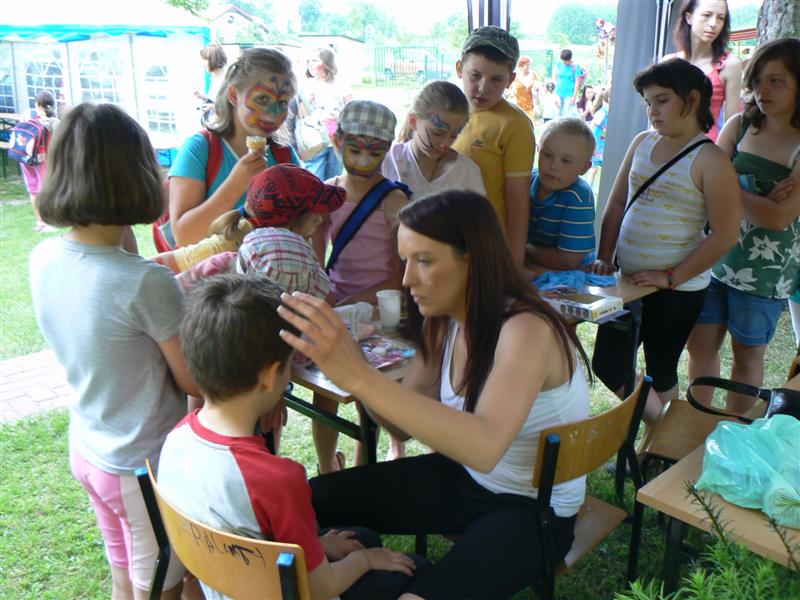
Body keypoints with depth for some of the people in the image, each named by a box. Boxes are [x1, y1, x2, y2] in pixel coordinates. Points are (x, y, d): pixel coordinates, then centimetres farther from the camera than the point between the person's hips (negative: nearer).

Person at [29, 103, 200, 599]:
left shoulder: (44, 259, -8)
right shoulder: (149, 283, -29)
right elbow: (194, 382, -17)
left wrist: (185, 288, 4)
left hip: (87, 451, 7)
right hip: (146, 466, -6)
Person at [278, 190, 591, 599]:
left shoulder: (527, 330, -29)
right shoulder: (443, 322, -6)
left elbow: (484, 446, -45)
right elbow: (409, 417, -2)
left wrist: (360, 377, -51)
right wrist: (350, 366, -20)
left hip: (536, 510, -6)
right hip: (464, 477, 7)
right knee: (312, 499, 1)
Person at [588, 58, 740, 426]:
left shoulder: (710, 161, -12)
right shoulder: (642, 143, 5)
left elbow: (725, 235, -15)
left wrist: (671, 277, -17)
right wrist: (604, 258, 3)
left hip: (676, 288, -6)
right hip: (628, 280, 6)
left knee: (660, 374, 9)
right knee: (607, 366, 10)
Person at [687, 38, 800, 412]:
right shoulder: (739, 125, 1)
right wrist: (759, 200, -19)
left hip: (765, 269, -4)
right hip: (715, 253, 4)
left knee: (747, 354, 12)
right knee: (700, 345, 11)